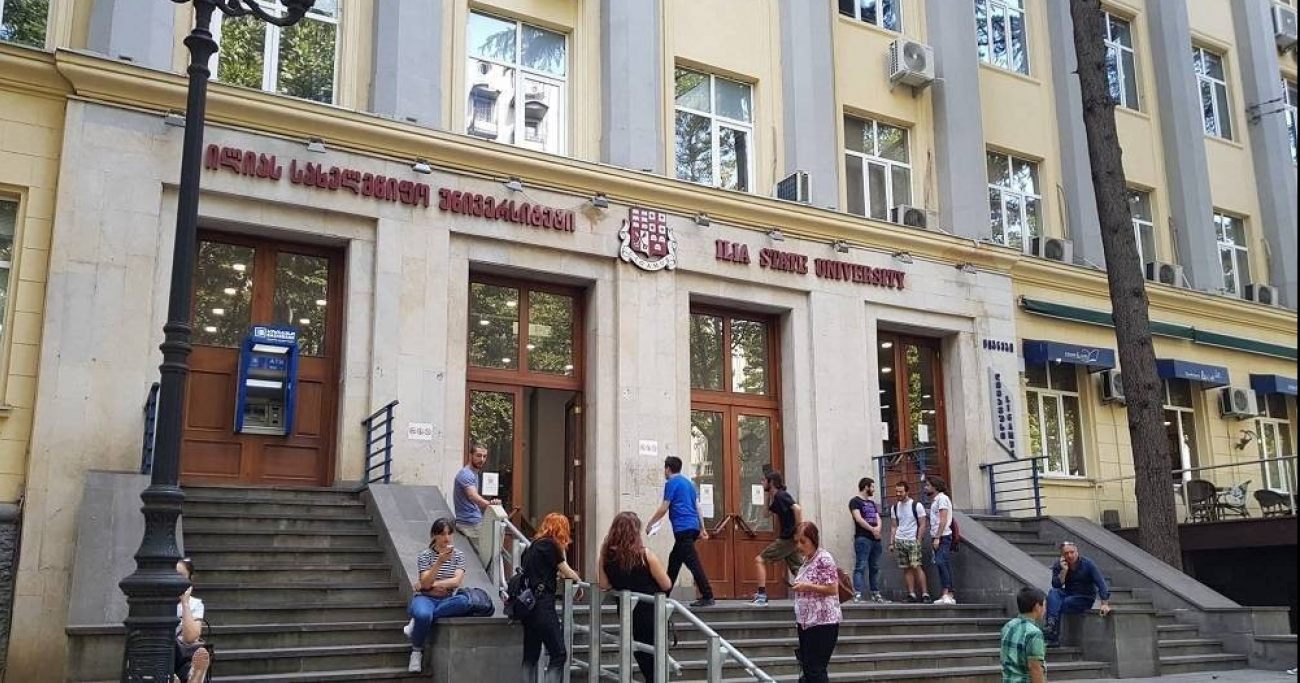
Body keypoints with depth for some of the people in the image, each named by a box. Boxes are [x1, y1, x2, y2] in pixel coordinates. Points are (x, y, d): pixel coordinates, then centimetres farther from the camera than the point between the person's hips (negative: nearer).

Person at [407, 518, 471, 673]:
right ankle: (417, 651, -11)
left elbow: (456, 581, -8)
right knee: (423, 615, -39)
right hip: (425, 598, -3)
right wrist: (440, 561, -26)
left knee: (464, 601, -33)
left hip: (447, 600, 3)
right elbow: (425, 583, -15)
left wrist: (433, 584, -15)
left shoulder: (458, 555, 6)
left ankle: (418, 621, -19)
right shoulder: (425, 555, -2)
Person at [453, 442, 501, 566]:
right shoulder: (466, 474, -18)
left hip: (475, 522, 10)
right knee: (484, 559, -11)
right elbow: (473, 496, -38)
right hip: (470, 524, -10)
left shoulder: (475, 473, 15)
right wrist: (488, 503, -55)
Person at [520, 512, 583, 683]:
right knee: (559, 655, -4)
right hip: (543, 606, -8)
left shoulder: (532, 546, 15)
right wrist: (578, 579, 20)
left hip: (529, 605, 8)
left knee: (531, 656, 11)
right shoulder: (550, 545, -6)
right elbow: (566, 571, 2)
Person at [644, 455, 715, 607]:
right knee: (674, 560, 16)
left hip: (683, 528, -9)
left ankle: (707, 596, -13)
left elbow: (664, 508, -7)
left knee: (693, 563, -10)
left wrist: (649, 524, 3)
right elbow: (697, 507, 18)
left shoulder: (672, 483, -5)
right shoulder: (688, 482, 19)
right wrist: (702, 529, 20)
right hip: (693, 526, 9)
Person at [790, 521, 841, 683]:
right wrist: (797, 587, 10)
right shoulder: (806, 560, 15)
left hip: (822, 623, -9)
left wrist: (806, 586, -19)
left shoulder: (824, 558, -12)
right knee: (807, 669, 11)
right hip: (807, 622, 9)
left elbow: (833, 589, -18)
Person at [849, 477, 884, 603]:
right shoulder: (855, 501, -1)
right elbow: (858, 519, -12)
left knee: (875, 568, 10)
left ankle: (875, 594, 15)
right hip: (862, 538, -8)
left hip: (875, 538, 8)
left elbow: (877, 518, 14)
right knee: (861, 566, -13)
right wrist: (872, 529, -9)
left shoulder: (872, 503, 22)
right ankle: (857, 594, -18)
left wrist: (878, 528, -7)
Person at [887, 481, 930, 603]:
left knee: (916, 566, -11)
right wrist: (891, 543, 9)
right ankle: (911, 594, 5)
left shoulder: (916, 506, -2)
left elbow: (922, 525, -3)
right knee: (906, 568, 3)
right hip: (899, 541, 5)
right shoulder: (895, 508, 12)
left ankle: (925, 594, -7)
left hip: (912, 541, -4)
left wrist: (918, 541, -10)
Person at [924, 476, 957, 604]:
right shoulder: (934, 500, 21)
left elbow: (943, 520, -15)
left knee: (940, 562, -20)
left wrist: (937, 537, -20)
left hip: (943, 536, -9)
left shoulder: (942, 498, -7)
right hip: (937, 537, 9)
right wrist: (933, 538, 13)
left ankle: (945, 594, -26)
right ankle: (950, 596, 5)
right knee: (945, 565, 6)